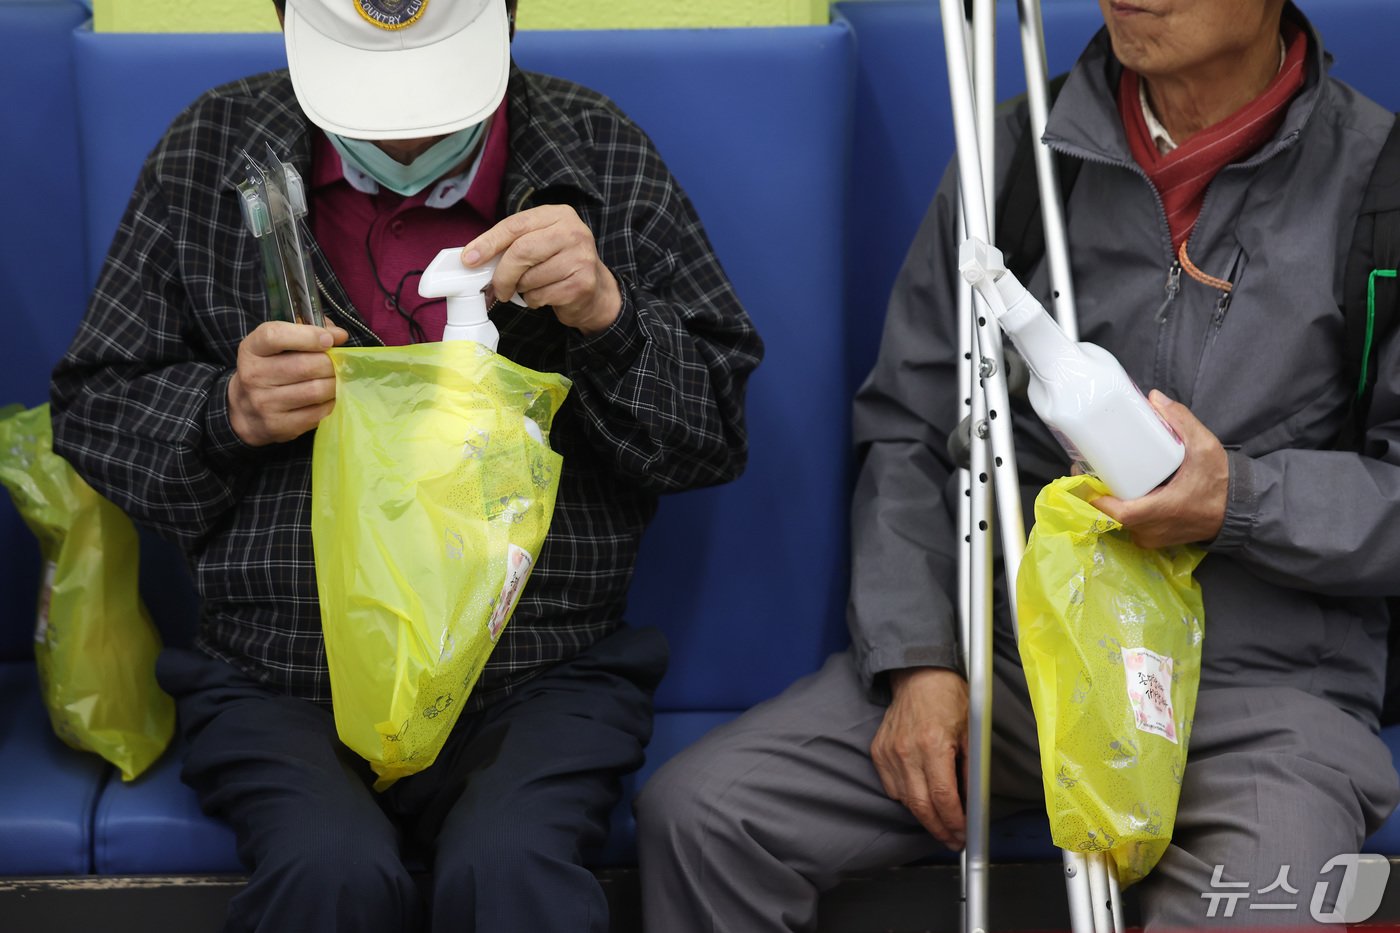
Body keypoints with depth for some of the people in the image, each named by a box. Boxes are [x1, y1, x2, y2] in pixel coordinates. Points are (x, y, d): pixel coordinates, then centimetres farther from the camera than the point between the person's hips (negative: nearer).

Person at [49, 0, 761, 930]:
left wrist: (607, 316, -12)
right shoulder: (212, 152, 7)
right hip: (278, 677, 1)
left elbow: (719, 433, 7)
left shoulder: (601, 151, 6)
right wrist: (231, 414, -8)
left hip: (542, 671, 0)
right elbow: (92, 409, 12)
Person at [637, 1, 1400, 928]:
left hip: (1255, 684, -3)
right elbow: (909, 433, 11)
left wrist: (1241, 501, -19)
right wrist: (916, 660, -2)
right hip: (1002, 645, 3)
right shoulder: (1014, 154, 9)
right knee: (697, 812, -16)